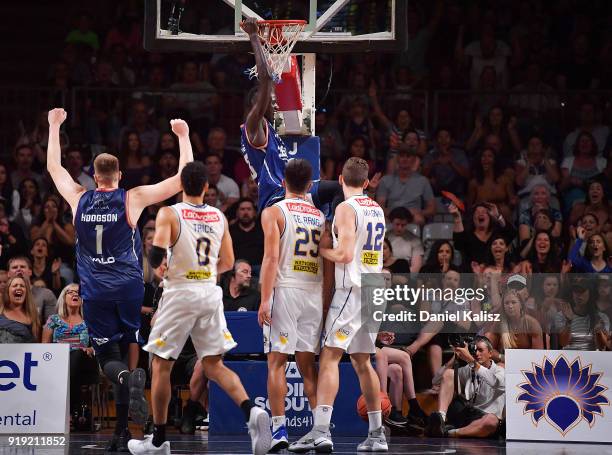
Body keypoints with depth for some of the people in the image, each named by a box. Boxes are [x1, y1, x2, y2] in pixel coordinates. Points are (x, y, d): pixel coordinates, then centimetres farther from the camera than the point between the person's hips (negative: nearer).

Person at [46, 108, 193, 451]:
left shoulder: (79, 199, 5)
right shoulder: (133, 199, -1)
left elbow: (54, 167, 23)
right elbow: (183, 178, 0)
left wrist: (55, 126, 32)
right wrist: (183, 136, 10)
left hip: (95, 292, 1)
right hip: (129, 287, -1)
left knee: (110, 359, 5)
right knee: (129, 347, 7)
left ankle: (125, 376, -33)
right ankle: (123, 431, -2)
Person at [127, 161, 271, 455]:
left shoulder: (169, 214, -7)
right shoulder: (219, 217, 7)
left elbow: (157, 253, -19)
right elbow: (227, 262, 12)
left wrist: (157, 267, 2)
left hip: (180, 292, -4)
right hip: (210, 293, 4)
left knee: (161, 365, 9)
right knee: (214, 366, 7)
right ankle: (251, 411, -18)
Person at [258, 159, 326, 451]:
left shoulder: (273, 212, -1)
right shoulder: (320, 215, 14)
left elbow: (272, 257, -11)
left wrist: (265, 300, -14)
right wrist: (326, 301, 20)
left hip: (284, 290, -4)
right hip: (314, 293, 4)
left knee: (277, 361, -2)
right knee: (307, 364, 11)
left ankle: (279, 430, -10)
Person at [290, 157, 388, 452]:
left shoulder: (346, 209, -10)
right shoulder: (377, 209, 15)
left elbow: (345, 255, -18)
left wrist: (321, 249, -1)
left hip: (351, 291, -8)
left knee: (329, 357, -11)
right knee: (362, 361, 14)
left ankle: (321, 431, -21)